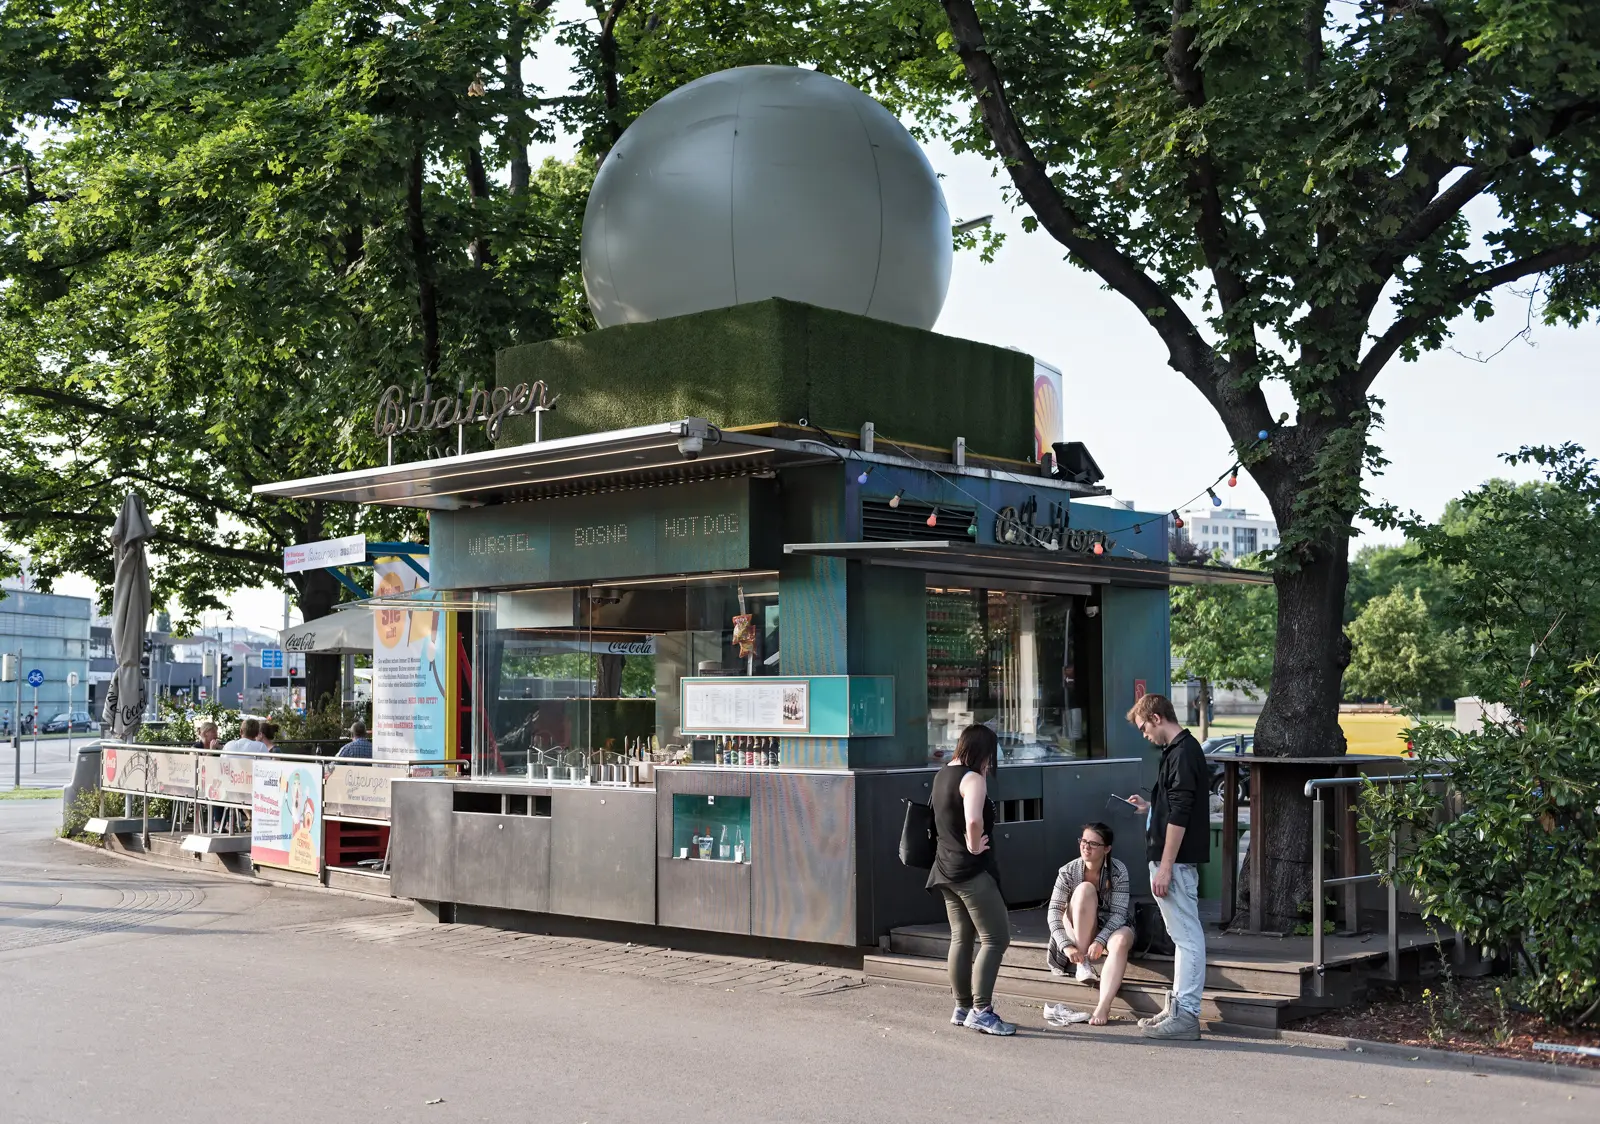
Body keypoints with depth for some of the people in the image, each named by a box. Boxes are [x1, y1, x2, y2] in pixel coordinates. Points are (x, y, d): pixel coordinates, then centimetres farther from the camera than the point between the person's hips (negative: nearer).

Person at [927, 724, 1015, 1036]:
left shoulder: (943, 775, 10)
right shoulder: (972, 779, -17)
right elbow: (974, 821, -35)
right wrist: (975, 846, -18)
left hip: (946, 868, 9)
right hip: (972, 870, -9)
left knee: (961, 938, 15)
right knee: (995, 938, -5)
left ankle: (962, 1008, 20)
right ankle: (980, 1011, -8)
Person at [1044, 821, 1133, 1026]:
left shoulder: (1118, 871, -15)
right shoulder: (1068, 872, -13)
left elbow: (1118, 913, -19)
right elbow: (1054, 911, -17)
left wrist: (1100, 941, -34)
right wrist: (1066, 945, -30)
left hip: (1110, 929, -1)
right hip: (1079, 932, 1)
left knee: (1122, 940, -38)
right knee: (1085, 889, -27)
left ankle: (1103, 1008, -47)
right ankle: (1082, 962, -26)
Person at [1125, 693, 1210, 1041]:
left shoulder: (1183, 753, -16)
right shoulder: (1178, 750, 15)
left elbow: (1179, 815, -21)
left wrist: (1165, 866, -21)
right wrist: (1149, 807, 18)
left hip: (1177, 860, -11)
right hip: (1172, 860, 11)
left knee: (1186, 936, -7)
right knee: (1183, 935, 14)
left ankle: (1185, 1016, -5)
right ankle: (1179, 1005, 21)